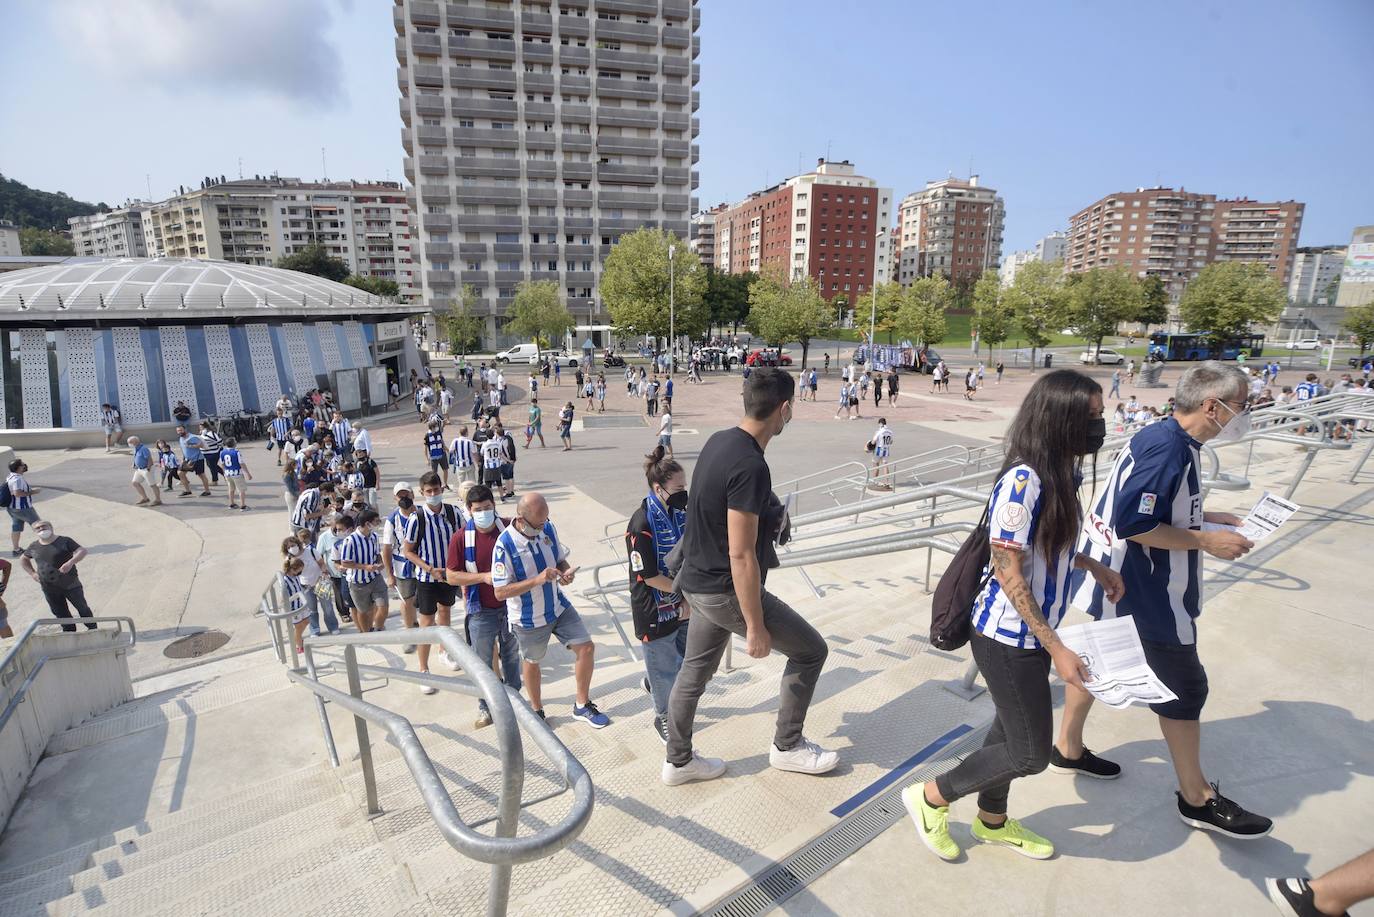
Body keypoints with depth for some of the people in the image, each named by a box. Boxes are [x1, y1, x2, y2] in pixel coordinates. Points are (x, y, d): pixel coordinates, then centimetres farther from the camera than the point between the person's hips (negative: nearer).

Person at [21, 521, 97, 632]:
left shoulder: (64, 541, -9)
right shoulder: (33, 548, 5)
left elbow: (82, 551, -18)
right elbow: (23, 559, 24)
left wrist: (70, 562, -34)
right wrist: (32, 573, 10)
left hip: (70, 584, -4)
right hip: (49, 588, 4)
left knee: (82, 607, 8)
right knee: (60, 613, 13)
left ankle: (92, 628, 23)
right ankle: (69, 632, 27)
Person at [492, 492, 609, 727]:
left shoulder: (548, 528, -10)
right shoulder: (505, 545, -26)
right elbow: (500, 592, -25)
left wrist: (566, 572, -17)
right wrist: (538, 579, -34)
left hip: (558, 606, 5)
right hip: (529, 618, -4)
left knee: (586, 647, 3)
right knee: (532, 662, 17)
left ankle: (582, 705, 23)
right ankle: (537, 711, 43)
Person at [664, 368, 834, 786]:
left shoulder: (717, 441, 1)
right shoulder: (751, 467, -27)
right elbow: (741, 555, -26)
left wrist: (768, 517, 11)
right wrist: (756, 627, -18)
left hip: (697, 581, 9)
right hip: (726, 590, -9)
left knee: (694, 672, 21)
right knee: (810, 649, 10)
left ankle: (678, 761, 39)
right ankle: (787, 746, 26)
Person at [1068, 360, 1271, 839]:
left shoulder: (1164, 438, 6)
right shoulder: (1167, 448, -25)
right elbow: (1133, 525, -29)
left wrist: (1206, 517, 13)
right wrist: (1206, 541, -20)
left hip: (1121, 584, 10)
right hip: (1147, 595, -10)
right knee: (1184, 687, 6)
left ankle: (1068, 746, 38)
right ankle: (1197, 799, 24)